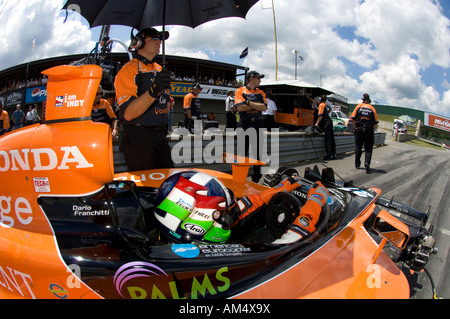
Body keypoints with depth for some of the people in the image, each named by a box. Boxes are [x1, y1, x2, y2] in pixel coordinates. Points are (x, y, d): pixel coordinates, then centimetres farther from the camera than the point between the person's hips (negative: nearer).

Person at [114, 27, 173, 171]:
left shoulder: (159, 69, 16)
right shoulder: (128, 70, -8)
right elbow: (128, 114, -20)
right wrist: (153, 91, -32)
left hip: (159, 136, 7)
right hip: (138, 139, -7)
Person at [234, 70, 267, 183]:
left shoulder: (261, 93, 14)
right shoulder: (240, 91, 2)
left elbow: (264, 107, -3)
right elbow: (240, 107, -13)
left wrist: (249, 103, -9)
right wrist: (257, 105, -6)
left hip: (258, 124, 4)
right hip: (245, 124, -4)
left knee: (257, 151, 8)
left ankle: (256, 177, 17)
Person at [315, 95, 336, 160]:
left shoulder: (321, 105, -8)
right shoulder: (326, 105, 16)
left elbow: (320, 116, -13)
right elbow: (330, 109, 39)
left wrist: (317, 123, -9)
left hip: (326, 123, -8)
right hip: (330, 121, 8)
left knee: (328, 140, -8)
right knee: (331, 139, 9)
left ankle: (329, 155, -7)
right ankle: (333, 154, 14)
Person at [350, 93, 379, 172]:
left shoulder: (358, 106, 3)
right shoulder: (372, 109, 4)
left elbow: (353, 119, -4)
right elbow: (375, 123, 0)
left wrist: (355, 128, 3)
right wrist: (373, 132, 7)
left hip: (359, 130, 1)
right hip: (369, 130, -1)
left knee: (358, 148, 12)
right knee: (368, 149, 4)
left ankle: (357, 164, 19)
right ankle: (367, 162, -15)